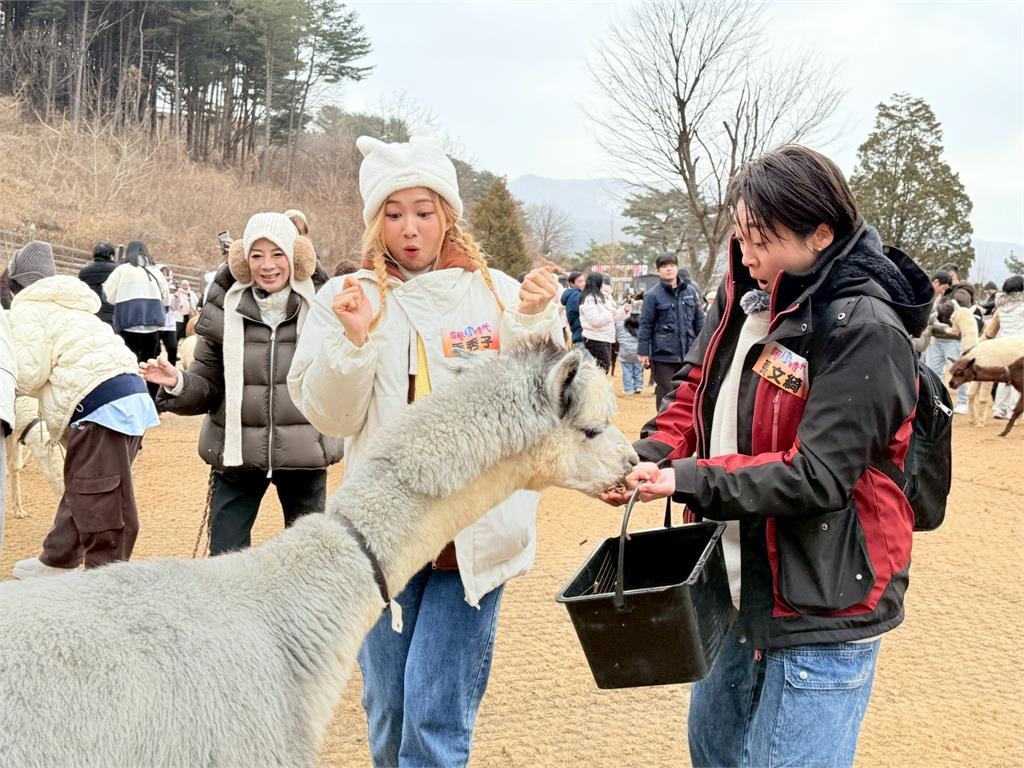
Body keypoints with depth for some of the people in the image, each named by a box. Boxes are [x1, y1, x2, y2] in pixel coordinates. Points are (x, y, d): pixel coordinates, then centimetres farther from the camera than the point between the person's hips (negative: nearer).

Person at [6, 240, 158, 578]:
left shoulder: (28, 309, 2)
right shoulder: (66, 306, 29)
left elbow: (29, 374, -7)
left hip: (100, 404, -10)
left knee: (100, 504, -7)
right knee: (81, 490, 22)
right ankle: (57, 560, 36)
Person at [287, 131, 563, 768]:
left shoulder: (493, 293, 2)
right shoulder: (349, 298, 3)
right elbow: (330, 415, -3)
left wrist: (536, 323, -16)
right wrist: (352, 339, -18)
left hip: (475, 535, -2)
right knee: (387, 714, 15)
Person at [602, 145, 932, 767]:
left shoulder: (865, 331, -20)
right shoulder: (745, 298, 3)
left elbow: (816, 475, -23)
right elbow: (696, 389, 9)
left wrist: (688, 481, -22)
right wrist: (648, 458, -11)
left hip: (823, 604, -8)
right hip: (741, 582, 8)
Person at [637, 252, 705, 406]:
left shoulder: (691, 291, 6)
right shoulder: (653, 295, -5)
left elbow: (699, 320, 11)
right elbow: (646, 325, -4)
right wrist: (643, 351, -6)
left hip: (688, 353, 4)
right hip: (663, 355, -4)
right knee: (666, 394, 0)